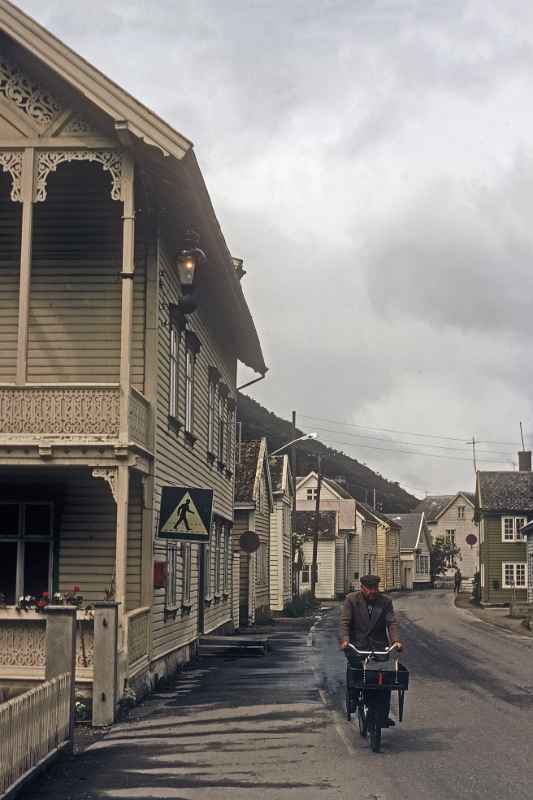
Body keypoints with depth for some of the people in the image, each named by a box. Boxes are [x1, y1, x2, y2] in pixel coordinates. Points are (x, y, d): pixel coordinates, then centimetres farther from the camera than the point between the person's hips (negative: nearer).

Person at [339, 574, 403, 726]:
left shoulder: (385, 601, 8)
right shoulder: (351, 599, 2)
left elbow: (392, 623, -1)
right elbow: (345, 622, -5)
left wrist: (396, 640, -19)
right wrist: (345, 640, -23)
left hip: (379, 646, 2)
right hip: (357, 645, -2)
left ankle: (384, 714, -4)